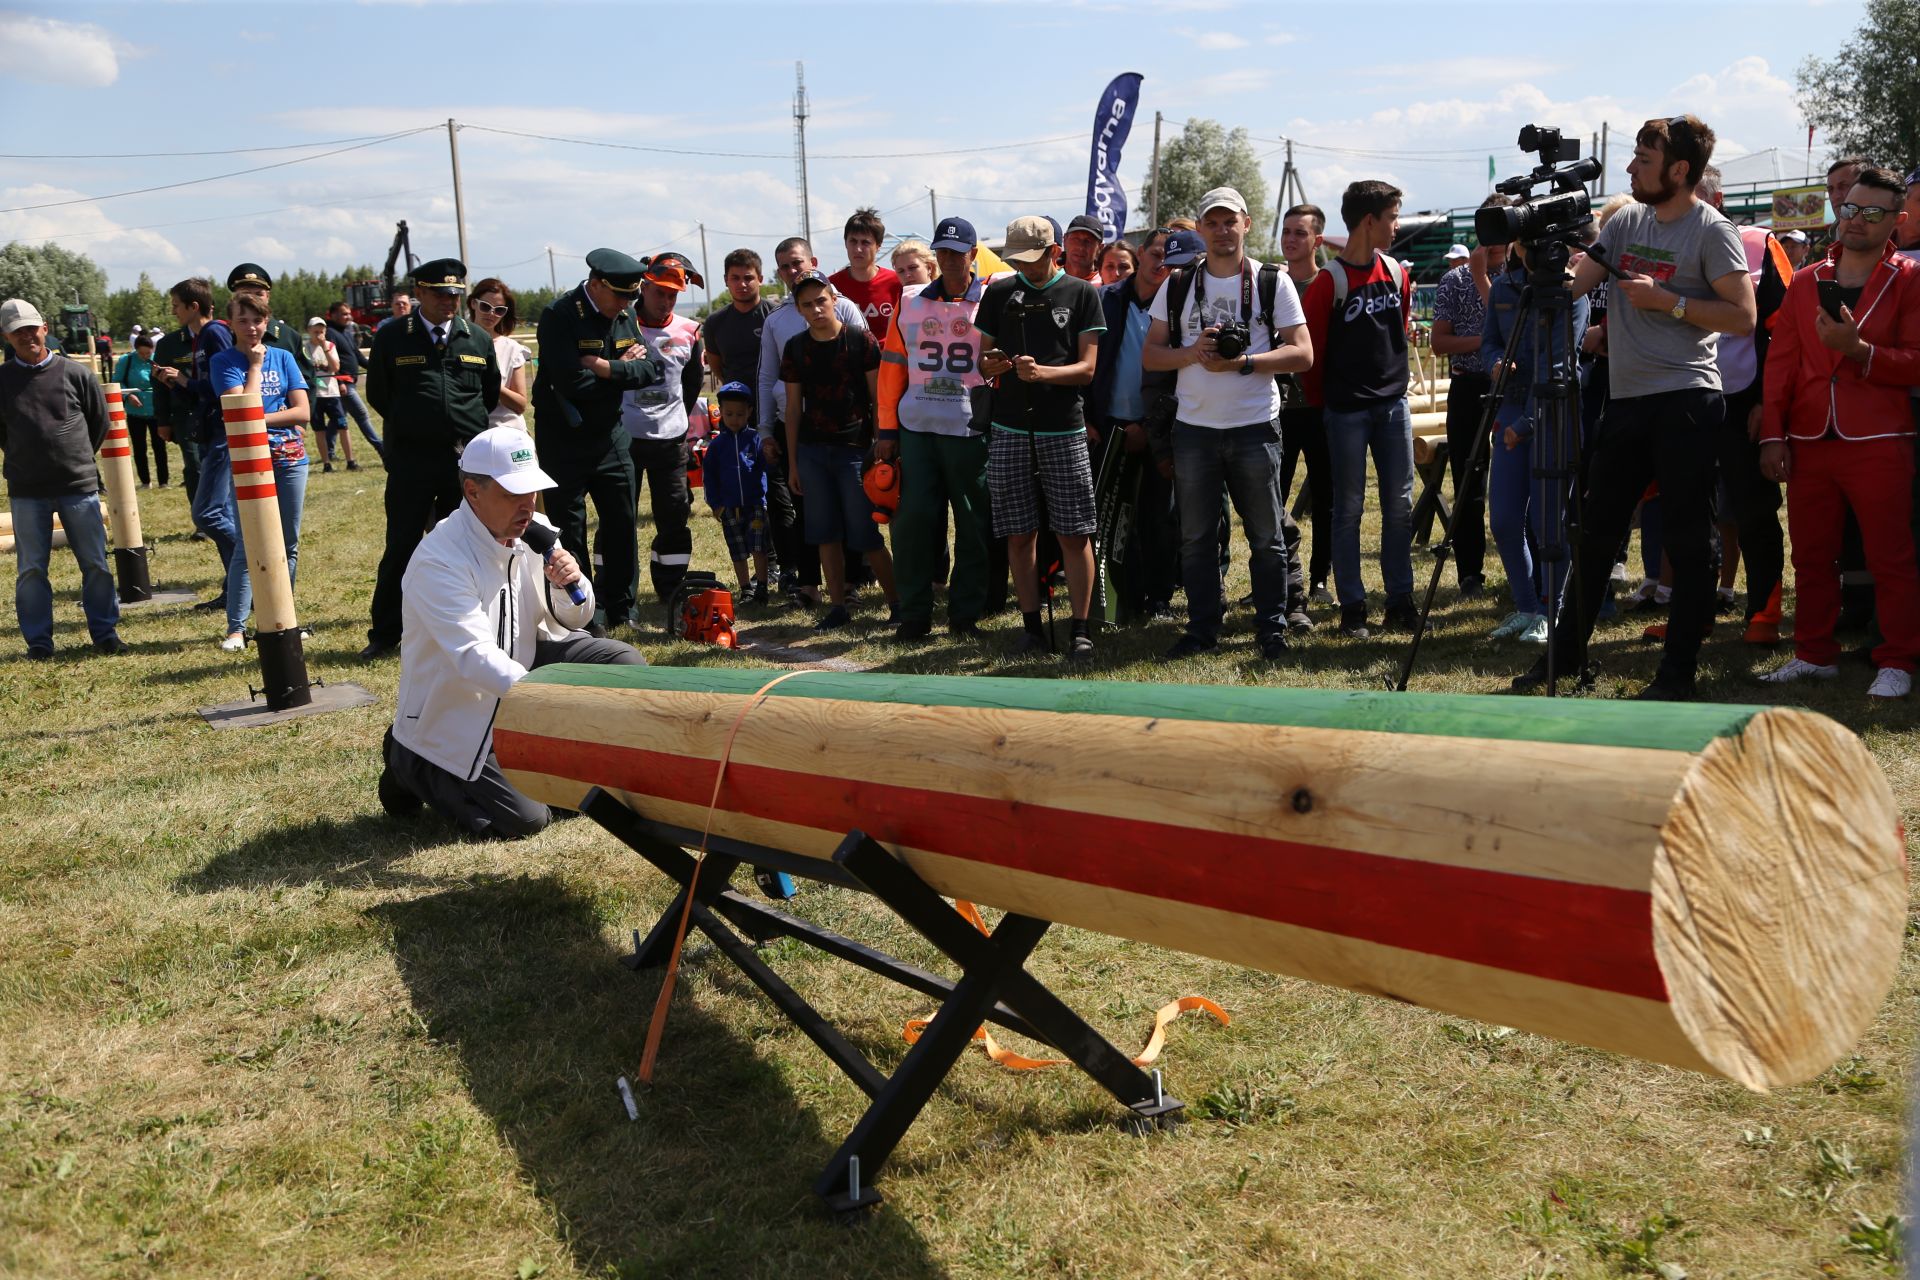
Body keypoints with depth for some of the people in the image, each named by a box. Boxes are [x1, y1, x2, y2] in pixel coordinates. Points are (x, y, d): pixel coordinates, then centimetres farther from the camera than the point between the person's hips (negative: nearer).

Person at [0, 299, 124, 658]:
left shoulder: (74, 373, 0)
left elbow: (100, 421, 10)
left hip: (80, 485, 0)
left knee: (96, 564, 5)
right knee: (31, 569, 5)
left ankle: (104, 633, 16)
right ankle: (38, 641, 14)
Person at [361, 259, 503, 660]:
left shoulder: (479, 339, 7)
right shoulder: (391, 337, 1)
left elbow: (491, 394, 18)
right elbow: (378, 394, 9)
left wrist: (467, 427, 13)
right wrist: (410, 426, 11)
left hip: (467, 458, 2)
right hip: (410, 459, -2)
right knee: (400, 548, 1)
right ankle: (384, 634, 12)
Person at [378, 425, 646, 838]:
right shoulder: (438, 561, -27)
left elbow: (573, 622, 4)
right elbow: (476, 657, -38)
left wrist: (569, 586, -20)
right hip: (451, 723, -7)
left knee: (625, 664, -8)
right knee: (527, 820, -12)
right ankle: (411, 765, 11)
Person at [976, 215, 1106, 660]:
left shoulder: (1081, 294, 3)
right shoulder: (999, 293, 11)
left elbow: (1087, 368, -3)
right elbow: (984, 359, 14)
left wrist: (1043, 372, -21)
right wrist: (990, 366, -11)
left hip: (1064, 429, -2)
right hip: (1009, 429, 3)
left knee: (1074, 535, -4)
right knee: (1019, 534, 4)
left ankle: (1081, 631, 1)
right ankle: (1031, 626, 14)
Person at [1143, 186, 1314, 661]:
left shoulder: (1273, 282, 2)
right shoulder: (1177, 285, 9)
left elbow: (1302, 354, -3)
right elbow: (1150, 354, 8)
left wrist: (1243, 361, -15)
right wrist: (1193, 353, -12)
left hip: (1255, 428, -2)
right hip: (1194, 428, 2)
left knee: (1267, 537, 4)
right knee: (1196, 537, 6)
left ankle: (1272, 628, 14)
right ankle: (1202, 629, 16)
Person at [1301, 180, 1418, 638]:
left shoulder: (1397, 273, 7)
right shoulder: (1330, 281, -12)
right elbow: (1309, 347, -7)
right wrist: (1319, 398, 1)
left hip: (1393, 404, 6)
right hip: (1347, 411, -5)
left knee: (1400, 506, 7)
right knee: (1348, 509, 1)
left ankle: (1400, 601, 16)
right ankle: (1352, 608, 8)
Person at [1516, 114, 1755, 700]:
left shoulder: (1711, 230, -6)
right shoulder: (1626, 220, 13)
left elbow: (1743, 316, -10)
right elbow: (1571, 283, 10)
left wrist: (1667, 301, -14)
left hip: (1685, 400, -6)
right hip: (1627, 398, 7)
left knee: (1687, 540, 0)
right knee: (1596, 530, 12)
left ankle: (1678, 671, 8)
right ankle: (1566, 652, 23)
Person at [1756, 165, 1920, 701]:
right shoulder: (1805, 282, 13)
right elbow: (1780, 364, 11)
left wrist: (1858, 349, -18)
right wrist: (1772, 434, 3)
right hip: (1809, 442, 4)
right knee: (1811, 556, 10)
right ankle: (1814, 654, 20)